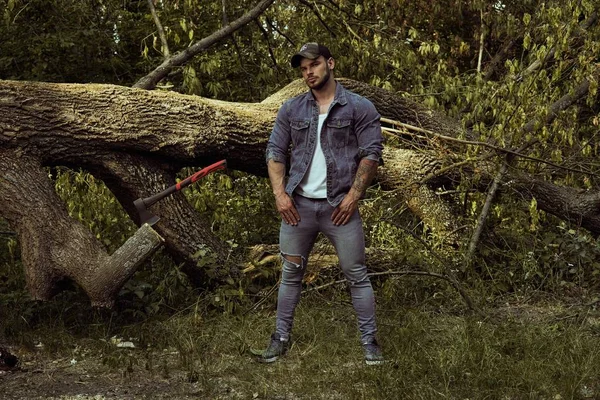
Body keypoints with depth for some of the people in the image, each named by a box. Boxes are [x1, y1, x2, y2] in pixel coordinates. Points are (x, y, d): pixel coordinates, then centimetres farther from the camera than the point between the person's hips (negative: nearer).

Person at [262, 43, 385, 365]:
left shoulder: (359, 108, 0)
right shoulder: (291, 110, 9)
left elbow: (371, 154, -3)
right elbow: (275, 152, 9)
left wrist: (353, 196, -11)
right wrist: (280, 193, -3)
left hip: (339, 206, -3)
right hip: (298, 205, 3)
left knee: (356, 275, -1)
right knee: (291, 273, 9)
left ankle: (369, 341, 7)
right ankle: (281, 339, 18)